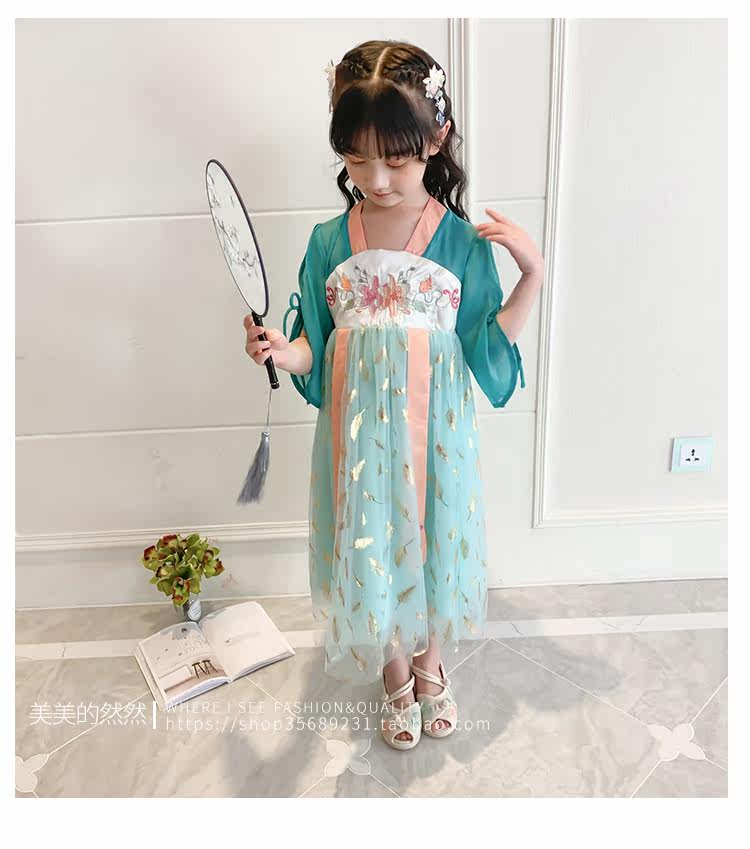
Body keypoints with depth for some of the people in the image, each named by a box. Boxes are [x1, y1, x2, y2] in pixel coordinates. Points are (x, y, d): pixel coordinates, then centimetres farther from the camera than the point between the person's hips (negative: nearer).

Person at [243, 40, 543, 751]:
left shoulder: (465, 242, -7)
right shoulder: (328, 243, -3)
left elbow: (488, 358, -5)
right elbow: (317, 353, 2)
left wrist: (531, 275, -14)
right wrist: (284, 352, -20)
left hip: (435, 433, -1)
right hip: (359, 435, 1)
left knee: (431, 547, 16)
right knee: (371, 557, 13)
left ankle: (431, 668, 49)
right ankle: (396, 682, 45)